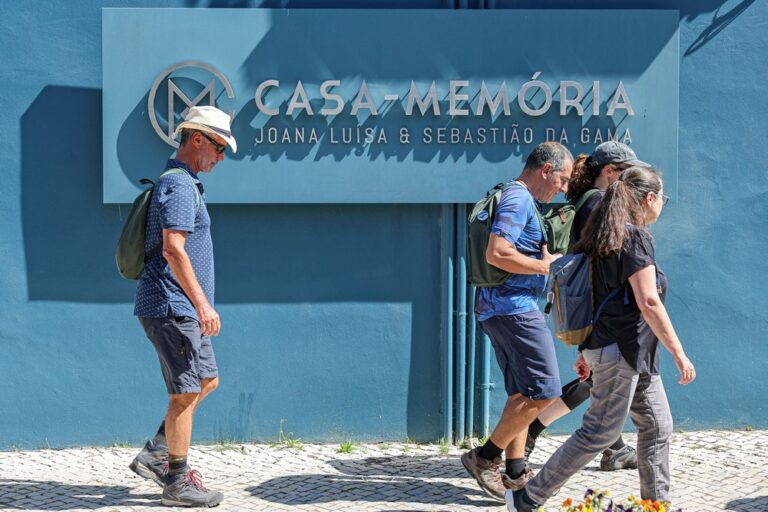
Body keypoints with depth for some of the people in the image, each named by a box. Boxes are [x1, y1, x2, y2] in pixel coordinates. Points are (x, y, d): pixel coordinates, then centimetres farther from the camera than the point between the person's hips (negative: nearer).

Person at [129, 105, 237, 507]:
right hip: (172, 307, -11)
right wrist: (203, 303, -25)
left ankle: (155, 455, 18)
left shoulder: (184, 184, 19)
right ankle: (177, 483, 3)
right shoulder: (179, 185, -15)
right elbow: (173, 250, -25)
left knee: (207, 380, 17)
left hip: (182, 309, 11)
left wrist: (198, 304, 26)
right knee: (186, 392, -4)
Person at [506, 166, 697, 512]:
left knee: (656, 427, 14)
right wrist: (679, 353, -17)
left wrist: (587, 351, 23)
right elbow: (648, 302, -20)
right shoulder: (636, 238, -15)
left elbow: (598, 298, 18)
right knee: (600, 433, -7)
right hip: (622, 351, -10)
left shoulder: (606, 237, 14)